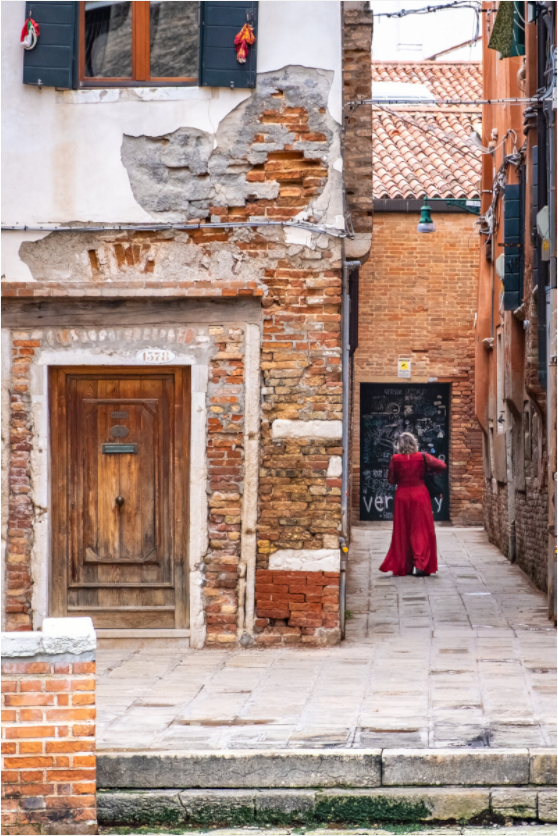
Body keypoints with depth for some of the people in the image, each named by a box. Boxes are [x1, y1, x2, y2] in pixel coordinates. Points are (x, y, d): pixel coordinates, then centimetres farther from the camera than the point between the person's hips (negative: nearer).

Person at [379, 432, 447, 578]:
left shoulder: (396, 459, -6)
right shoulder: (422, 457, -6)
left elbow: (391, 480, 1)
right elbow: (442, 466, -4)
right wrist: (428, 471, 12)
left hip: (402, 496, 1)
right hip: (420, 494, -1)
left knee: (403, 532, 9)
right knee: (421, 530, 2)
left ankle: (404, 566, 12)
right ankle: (419, 564, -10)